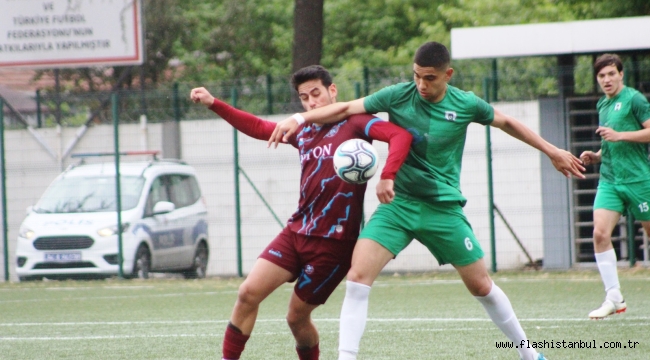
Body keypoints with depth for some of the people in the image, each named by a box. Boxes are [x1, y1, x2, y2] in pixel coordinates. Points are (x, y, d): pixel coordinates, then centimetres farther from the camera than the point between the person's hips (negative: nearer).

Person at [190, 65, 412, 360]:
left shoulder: (354, 123, -4)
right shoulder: (304, 131, 16)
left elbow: (400, 136, -18)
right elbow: (258, 128, 28)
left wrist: (386, 178, -33)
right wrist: (213, 104, 21)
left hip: (333, 241, -6)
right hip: (296, 232, 6)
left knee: (297, 316, -1)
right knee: (248, 293, -5)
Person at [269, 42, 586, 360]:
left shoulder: (465, 105, -4)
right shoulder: (398, 95, -6)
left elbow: (507, 123, 12)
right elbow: (346, 109, -8)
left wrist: (552, 151, 20)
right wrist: (299, 118, -21)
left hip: (444, 208, 0)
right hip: (399, 203, 0)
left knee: (481, 286, 6)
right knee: (357, 276, -18)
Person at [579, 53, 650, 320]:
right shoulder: (602, 105, 17)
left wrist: (619, 135, -19)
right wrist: (596, 156, 10)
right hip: (609, 180, 6)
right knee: (600, 233, -12)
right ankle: (614, 298, -11)